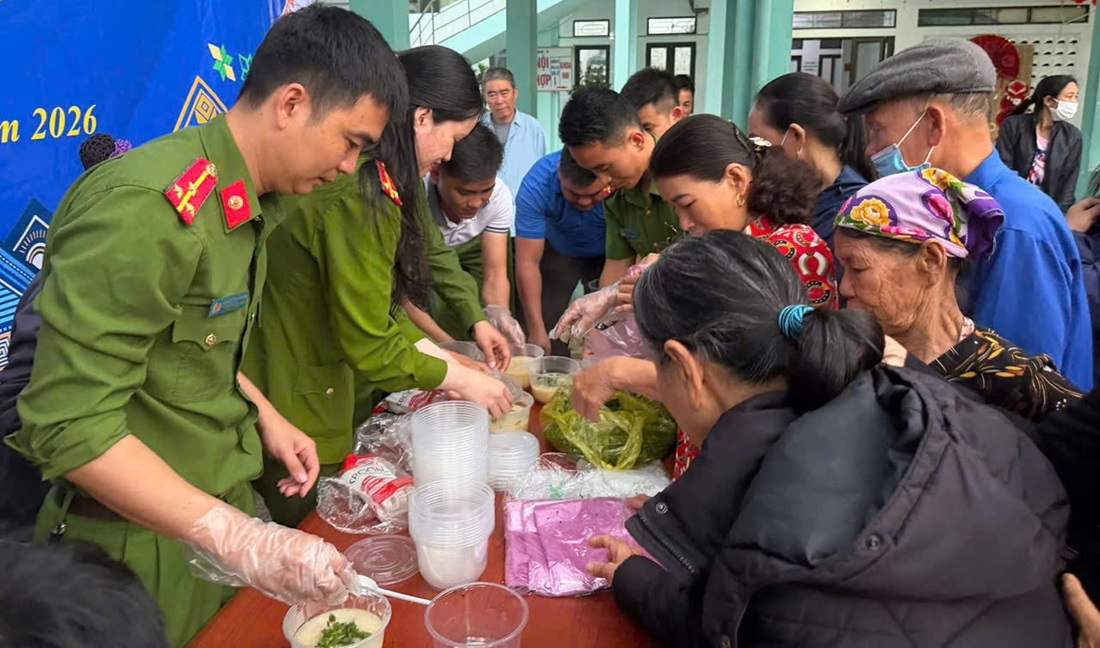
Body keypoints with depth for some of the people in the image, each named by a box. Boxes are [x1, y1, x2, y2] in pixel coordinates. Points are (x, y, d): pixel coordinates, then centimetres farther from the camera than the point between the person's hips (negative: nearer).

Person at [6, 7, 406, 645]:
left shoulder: (250, 204, 4)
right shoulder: (148, 207, -26)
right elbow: (69, 425, -28)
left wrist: (263, 415, 3)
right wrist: (243, 541, -31)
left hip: (224, 502, 8)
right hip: (145, 547, -8)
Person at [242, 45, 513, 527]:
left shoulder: (365, 178, 5)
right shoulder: (357, 198, -25)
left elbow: (370, 308, 9)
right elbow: (368, 346, -21)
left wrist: (436, 353, 1)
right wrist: (461, 380, -10)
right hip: (293, 412, -9)